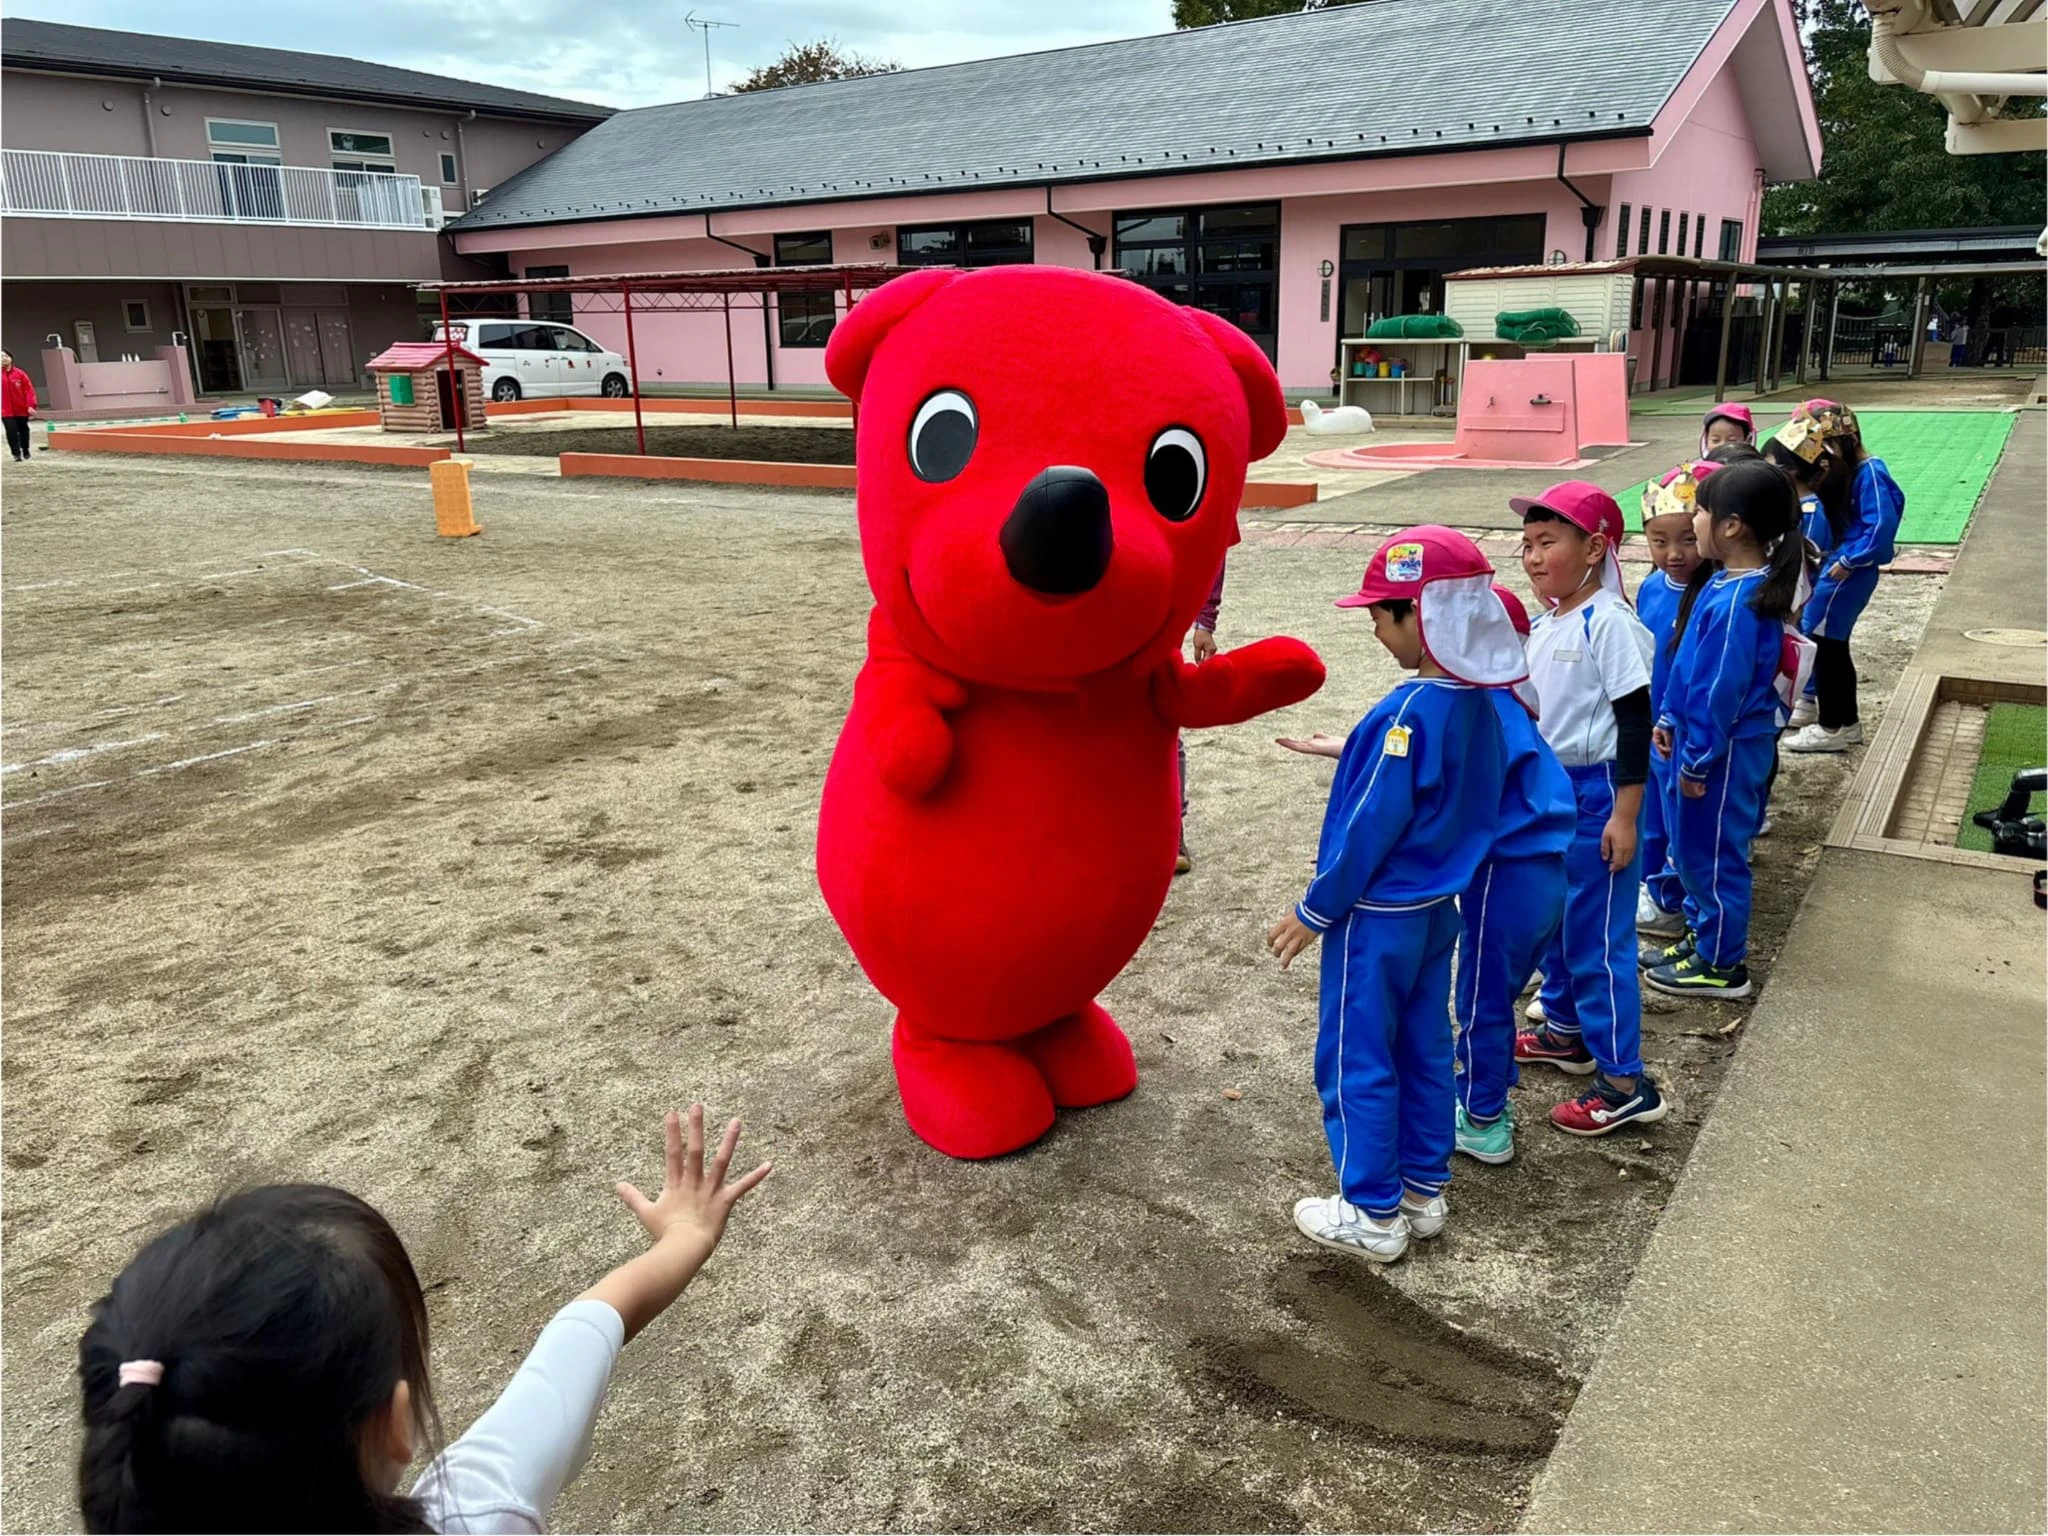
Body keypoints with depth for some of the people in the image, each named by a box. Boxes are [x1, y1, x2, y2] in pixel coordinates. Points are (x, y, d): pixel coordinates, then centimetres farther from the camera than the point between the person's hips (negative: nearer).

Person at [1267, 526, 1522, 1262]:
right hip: (1436, 907, 8)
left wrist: (1314, 910, -12)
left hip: (1377, 916, -8)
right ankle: (1424, 1190, 32)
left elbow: (1372, 824, -22)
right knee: (1424, 1049, 19)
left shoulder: (1410, 712, -26)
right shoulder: (1478, 703, 0)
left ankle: (1375, 1214, 18)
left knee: (1356, 1061, 6)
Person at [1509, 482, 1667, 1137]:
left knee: (1597, 936, -3)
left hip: (1596, 793, -9)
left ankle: (1624, 1083, 7)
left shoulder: (1609, 623, -19)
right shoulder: (1543, 622, 7)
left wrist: (1623, 815, -20)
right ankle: (1565, 1031, 40)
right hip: (1547, 787, 9)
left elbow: (1634, 723, -19)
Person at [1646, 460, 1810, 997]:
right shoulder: (1730, 584, 3)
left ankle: (1722, 966, 20)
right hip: (1704, 737, 9)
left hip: (1726, 750, -9)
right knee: (1694, 846, 22)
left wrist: (1696, 762, -17)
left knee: (1710, 851, 5)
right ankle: (1706, 931, 39)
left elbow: (1720, 691, -24)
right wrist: (1670, 721, 17)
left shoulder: (1735, 602, -27)